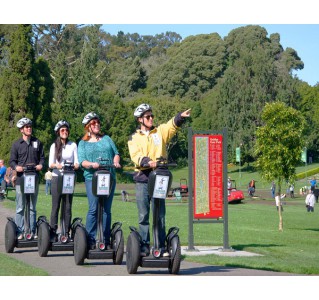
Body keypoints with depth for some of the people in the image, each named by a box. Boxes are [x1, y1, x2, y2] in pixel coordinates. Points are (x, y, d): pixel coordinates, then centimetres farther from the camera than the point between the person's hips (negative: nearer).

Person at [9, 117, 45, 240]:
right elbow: (12, 161, 3)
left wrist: (40, 165, -7)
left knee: (32, 207, 9)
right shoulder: (16, 144, 3)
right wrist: (16, 167, -18)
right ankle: (19, 232, 1)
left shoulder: (37, 142, 11)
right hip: (21, 178, -2)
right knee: (20, 208, -2)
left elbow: (42, 157, 14)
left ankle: (33, 231, 13)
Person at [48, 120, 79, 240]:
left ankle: (67, 232, 1)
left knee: (68, 206, -1)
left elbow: (77, 163, 5)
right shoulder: (54, 146, 7)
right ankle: (53, 232, -4)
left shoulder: (73, 145, 9)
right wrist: (57, 165, -22)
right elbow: (50, 164, 0)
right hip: (56, 177, -1)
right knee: (55, 206, -5)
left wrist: (75, 165, -19)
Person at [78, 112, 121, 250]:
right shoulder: (83, 143, 9)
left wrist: (115, 161, -5)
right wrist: (92, 164, -20)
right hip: (92, 178, -3)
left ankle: (106, 240, 5)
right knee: (93, 209, -11)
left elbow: (116, 153, 16)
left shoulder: (106, 139, 18)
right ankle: (90, 240, -7)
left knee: (106, 210, 2)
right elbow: (81, 161, -2)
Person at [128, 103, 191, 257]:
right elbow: (135, 156, -6)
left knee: (160, 215, 1)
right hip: (142, 178, -1)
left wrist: (181, 117, -29)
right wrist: (148, 162, -26)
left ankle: (161, 247, 5)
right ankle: (144, 246, 6)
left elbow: (172, 125, -9)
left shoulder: (160, 131, 12)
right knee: (143, 215, 1)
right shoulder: (134, 138, 10)